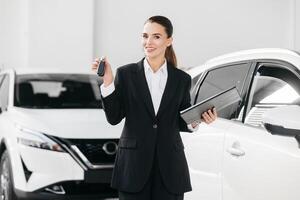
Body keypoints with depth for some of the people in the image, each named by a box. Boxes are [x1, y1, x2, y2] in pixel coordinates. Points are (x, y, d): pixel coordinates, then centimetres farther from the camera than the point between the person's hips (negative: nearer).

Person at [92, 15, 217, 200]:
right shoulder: (126, 74, 3)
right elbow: (114, 118, -2)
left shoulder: (182, 79, 7)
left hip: (170, 168, 1)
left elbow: (181, 123, 12)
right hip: (134, 165, -1)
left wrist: (196, 120, -8)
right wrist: (107, 82, -12)